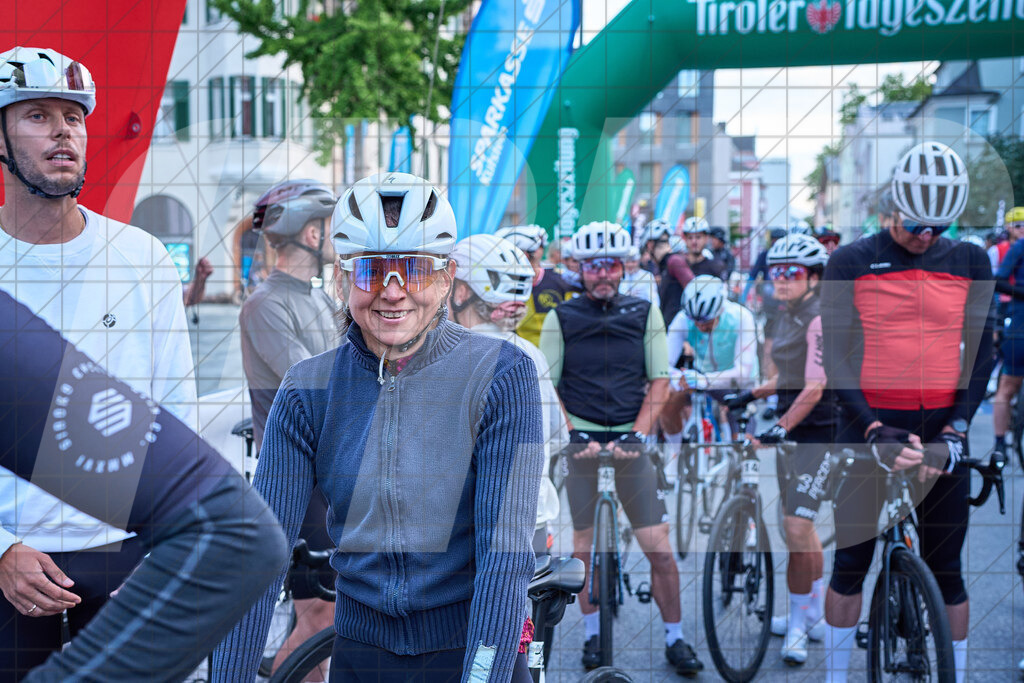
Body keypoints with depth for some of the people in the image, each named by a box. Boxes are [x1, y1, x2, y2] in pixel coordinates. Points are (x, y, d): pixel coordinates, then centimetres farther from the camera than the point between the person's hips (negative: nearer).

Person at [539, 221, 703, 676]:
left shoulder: (645, 314, 6)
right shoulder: (560, 319, 3)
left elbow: (659, 381, 5)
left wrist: (638, 433, -6)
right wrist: (570, 433, -9)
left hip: (630, 441, 0)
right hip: (579, 441, 0)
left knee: (659, 549, -3)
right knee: (582, 548, 5)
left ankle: (675, 638, 11)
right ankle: (592, 632, 22)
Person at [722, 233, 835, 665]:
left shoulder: (821, 320, -17)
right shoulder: (787, 318, 11)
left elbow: (813, 389, -23)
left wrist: (779, 429, -27)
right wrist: (751, 394, 16)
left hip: (819, 432, -9)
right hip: (791, 428, 9)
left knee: (797, 528, -12)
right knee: (801, 525, 15)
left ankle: (799, 624, 1)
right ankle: (815, 616, 28)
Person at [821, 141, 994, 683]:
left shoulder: (970, 262, 5)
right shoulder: (850, 263, -2)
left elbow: (981, 354, 4)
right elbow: (836, 358, -6)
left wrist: (957, 427, -10)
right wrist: (875, 431, -17)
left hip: (942, 432, 2)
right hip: (869, 428, -1)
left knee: (947, 571, 5)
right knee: (850, 565, 6)